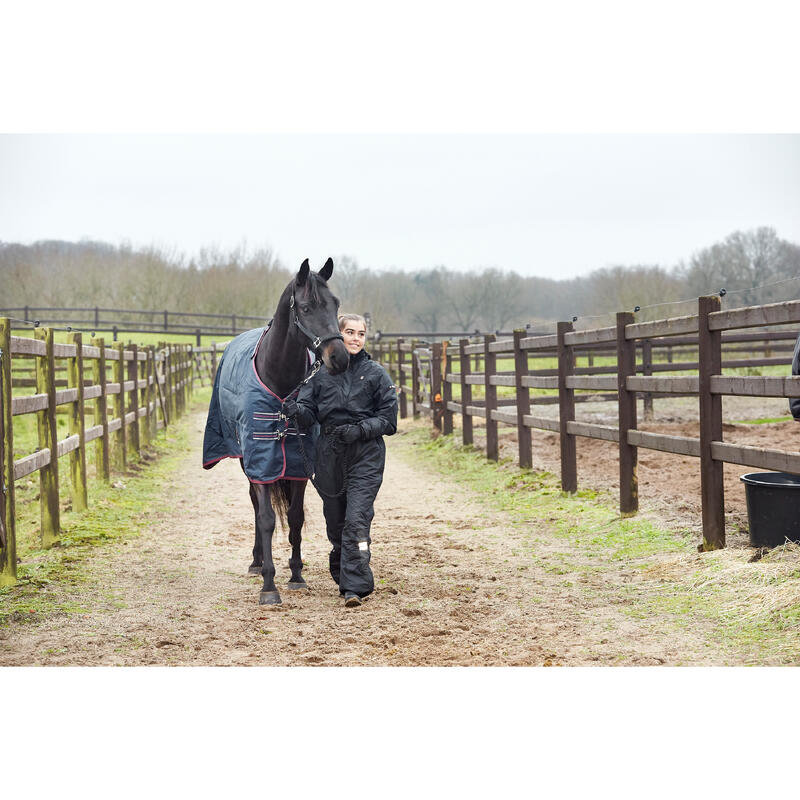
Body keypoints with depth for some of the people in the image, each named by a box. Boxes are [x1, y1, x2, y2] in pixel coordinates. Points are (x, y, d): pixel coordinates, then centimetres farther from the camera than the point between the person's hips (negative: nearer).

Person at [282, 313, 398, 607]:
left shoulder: (376, 374, 2)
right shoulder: (320, 371, 6)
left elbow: (388, 420, 0)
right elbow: (308, 412, 2)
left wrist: (358, 430, -14)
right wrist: (295, 410, -21)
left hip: (365, 454, -3)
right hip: (329, 454, 3)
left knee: (356, 520, -14)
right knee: (335, 521, 13)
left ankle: (354, 586, -15)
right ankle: (342, 574, 34)